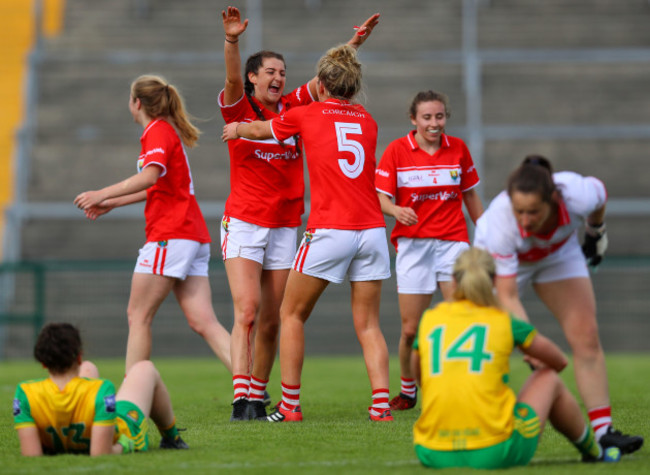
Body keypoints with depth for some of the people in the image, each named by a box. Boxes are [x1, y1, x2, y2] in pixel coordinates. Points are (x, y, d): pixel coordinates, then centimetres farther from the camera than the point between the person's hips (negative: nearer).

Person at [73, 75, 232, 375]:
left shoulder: (159, 131, -6)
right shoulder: (169, 131, 24)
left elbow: (150, 175, -25)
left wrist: (103, 194, -26)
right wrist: (111, 204, 39)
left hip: (170, 237, -9)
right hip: (193, 237, 9)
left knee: (138, 315, -3)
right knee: (202, 322, -1)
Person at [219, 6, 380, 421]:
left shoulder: (293, 109, 8)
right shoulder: (239, 108, -3)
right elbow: (232, 78, -22)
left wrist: (355, 43, -5)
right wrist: (232, 40, -40)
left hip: (285, 227, 4)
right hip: (243, 225, -4)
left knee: (271, 321, 5)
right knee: (247, 311, -16)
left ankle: (258, 398, 15)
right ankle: (241, 400, -21)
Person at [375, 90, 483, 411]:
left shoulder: (458, 149, 5)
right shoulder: (397, 150, -2)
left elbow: (470, 196, 16)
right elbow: (381, 198, -5)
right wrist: (397, 210, -27)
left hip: (453, 241, 1)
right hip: (412, 243, -1)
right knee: (411, 330, -1)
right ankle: (407, 391, 22)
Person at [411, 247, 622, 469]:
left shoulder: (429, 319, 8)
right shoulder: (503, 322, 4)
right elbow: (559, 361, 20)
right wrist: (541, 363, 44)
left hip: (431, 456, 2)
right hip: (494, 454, -2)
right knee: (549, 379, 25)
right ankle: (594, 452, 43)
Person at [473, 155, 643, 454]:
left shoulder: (578, 195, -39)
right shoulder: (500, 221, -43)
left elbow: (600, 195, -10)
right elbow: (508, 296, -39)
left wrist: (596, 232, 7)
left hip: (558, 253, 2)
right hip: (501, 260, -2)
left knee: (586, 335, -7)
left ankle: (603, 432, -4)